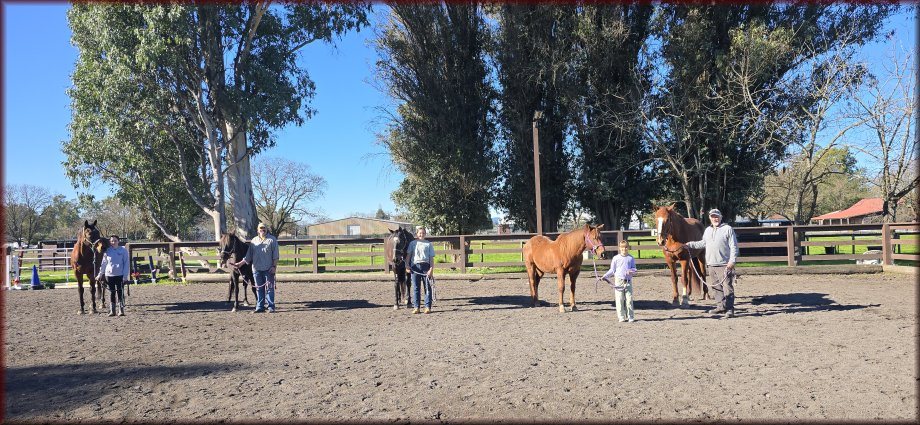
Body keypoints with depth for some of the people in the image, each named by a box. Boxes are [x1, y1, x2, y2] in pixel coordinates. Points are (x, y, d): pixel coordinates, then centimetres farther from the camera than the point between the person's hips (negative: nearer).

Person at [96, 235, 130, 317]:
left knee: (120, 292, 1)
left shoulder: (123, 250, -3)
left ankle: (121, 310, 5)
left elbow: (126, 263, -3)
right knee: (111, 293, 8)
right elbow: (103, 263, 11)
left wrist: (125, 275, -9)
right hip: (109, 275, 2)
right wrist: (100, 274, 9)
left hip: (120, 275, -2)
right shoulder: (107, 251, 2)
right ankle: (112, 311, 14)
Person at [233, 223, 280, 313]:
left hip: (268, 269, -4)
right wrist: (240, 263, 6)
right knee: (259, 289, 9)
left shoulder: (272, 240, 1)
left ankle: (271, 307, 3)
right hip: (256, 269, 4)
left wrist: (274, 266, -12)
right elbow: (248, 256, 14)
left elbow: (275, 255, -3)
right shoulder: (253, 241, 11)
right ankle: (259, 307, 15)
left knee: (269, 288, -1)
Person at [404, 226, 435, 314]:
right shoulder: (412, 243, 10)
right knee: (415, 287, 4)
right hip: (415, 266, 1)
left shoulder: (428, 244, 6)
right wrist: (407, 266, -5)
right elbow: (408, 255, 7)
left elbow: (431, 258, 2)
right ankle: (416, 307, 10)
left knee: (427, 287, 0)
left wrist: (431, 269, -8)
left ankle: (428, 307, 4)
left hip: (425, 266, -1)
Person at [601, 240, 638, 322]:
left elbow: (634, 269, 9)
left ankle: (630, 317, 8)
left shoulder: (631, 258, 7)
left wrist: (632, 271, -13)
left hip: (628, 281, 1)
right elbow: (612, 270, 7)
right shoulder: (616, 258, 4)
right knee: (619, 300, -1)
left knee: (629, 299, -1)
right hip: (618, 281, -1)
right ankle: (621, 317, 7)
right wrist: (605, 276, -4)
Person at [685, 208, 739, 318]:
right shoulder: (708, 230, 15)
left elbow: (734, 247, -8)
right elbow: (703, 243, 29)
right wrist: (690, 244, 23)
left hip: (724, 265, -7)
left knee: (727, 287, -8)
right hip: (711, 265, 7)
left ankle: (730, 309, -6)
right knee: (715, 287, 13)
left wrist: (732, 261, -16)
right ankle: (721, 306, 23)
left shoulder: (728, 229, -5)